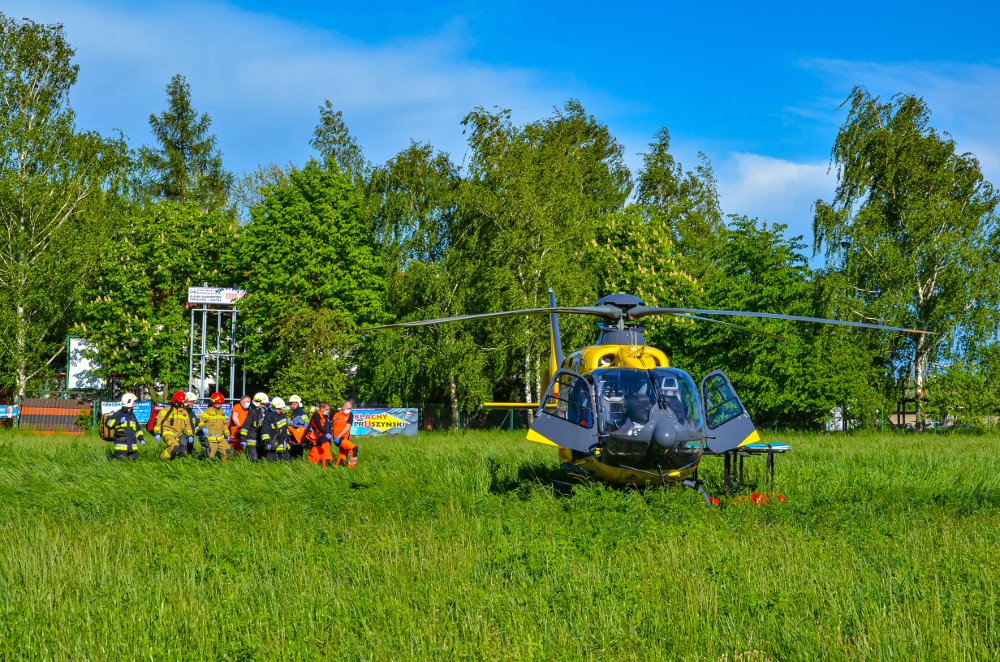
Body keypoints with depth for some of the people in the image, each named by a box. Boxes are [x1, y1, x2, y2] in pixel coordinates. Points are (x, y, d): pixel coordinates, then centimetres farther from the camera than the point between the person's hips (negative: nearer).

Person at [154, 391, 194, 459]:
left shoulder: (184, 412, 16)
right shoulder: (168, 410, -3)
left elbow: (187, 425, 21)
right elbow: (158, 420, -4)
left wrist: (190, 435, 7)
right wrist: (157, 433, -12)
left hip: (177, 436, 7)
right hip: (168, 432, -7)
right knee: (175, 446, -31)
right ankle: (162, 458, -15)